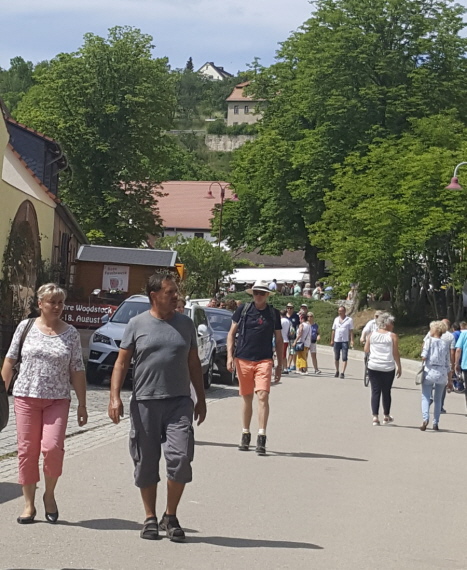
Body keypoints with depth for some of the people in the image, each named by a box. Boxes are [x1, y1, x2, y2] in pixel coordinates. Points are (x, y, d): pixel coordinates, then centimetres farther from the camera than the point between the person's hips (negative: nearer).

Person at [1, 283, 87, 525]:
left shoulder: (70, 333, 5)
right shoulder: (26, 327, 4)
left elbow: (77, 371, 5)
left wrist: (82, 404, 3)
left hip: (57, 399, 0)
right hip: (26, 397, 0)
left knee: (52, 447, -15)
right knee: (27, 450, 1)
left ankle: (50, 494, 9)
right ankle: (29, 504, 12)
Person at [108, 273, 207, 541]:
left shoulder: (186, 324, 10)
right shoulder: (138, 324, 3)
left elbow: (194, 363, 17)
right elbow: (122, 363, 4)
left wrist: (201, 399, 16)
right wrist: (115, 396, -7)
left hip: (179, 402, 1)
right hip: (144, 402, -1)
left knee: (180, 457, -12)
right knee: (146, 463, 5)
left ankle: (171, 517, 4)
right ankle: (151, 518, 20)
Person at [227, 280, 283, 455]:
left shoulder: (274, 314, 7)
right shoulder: (243, 310, 5)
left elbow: (278, 340, 13)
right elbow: (231, 333, 8)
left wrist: (280, 364, 11)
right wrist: (229, 356, -2)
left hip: (264, 361, -1)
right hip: (243, 360, 1)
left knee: (263, 397, -13)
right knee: (247, 398, 8)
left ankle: (261, 438, -14)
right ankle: (245, 435, 21)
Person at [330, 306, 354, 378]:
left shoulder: (349, 320, 1)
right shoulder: (336, 319, 12)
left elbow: (351, 331, -1)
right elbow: (333, 330, 14)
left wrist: (352, 341, -9)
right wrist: (332, 340, 10)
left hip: (345, 341, -4)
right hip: (337, 341, 4)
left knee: (344, 358, -9)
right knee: (336, 358, 10)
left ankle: (343, 373, -10)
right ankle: (337, 372, 22)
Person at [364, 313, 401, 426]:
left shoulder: (371, 335, 3)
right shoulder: (392, 336, -5)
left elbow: (366, 350, 6)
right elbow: (396, 354, -6)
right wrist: (399, 367, 4)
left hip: (373, 367, 2)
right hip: (388, 368, -2)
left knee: (375, 391, 3)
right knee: (386, 391, 12)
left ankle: (375, 417, -5)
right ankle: (386, 416, 23)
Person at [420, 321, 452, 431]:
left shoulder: (428, 341, -5)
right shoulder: (445, 344, 5)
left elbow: (424, 357, -13)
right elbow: (448, 364, 7)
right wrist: (450, 380, 11)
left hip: (429, 372, -3)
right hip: (442, 374, 3)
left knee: (425, 397, 2)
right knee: (438, 399, 13)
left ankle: (425, 419, -19)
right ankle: (435, 423, 11)